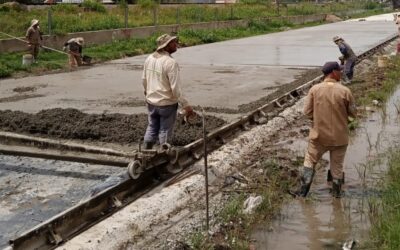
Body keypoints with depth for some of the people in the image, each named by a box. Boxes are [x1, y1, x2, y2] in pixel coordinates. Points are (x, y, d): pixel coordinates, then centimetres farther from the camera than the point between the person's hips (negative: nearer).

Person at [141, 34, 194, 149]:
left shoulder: (149, 58, -1)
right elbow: (176, 88, -24)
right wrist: (186, 105, -18)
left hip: (151, 102, 6)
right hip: (167, 104, -6)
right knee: (165, 131, 9)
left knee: (152, 128, 20)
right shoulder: (171, 62, -22)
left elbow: (144, 79, 11)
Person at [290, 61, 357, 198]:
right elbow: (353, 113, -6)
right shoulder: (345, 91, -14)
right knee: (337, 164, 16)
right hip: (339, 136, 0)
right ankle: (337, 191, 29)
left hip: (319, 135, 0)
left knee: (310, 160, 15)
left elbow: (307, 112, -7)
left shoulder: (314, 89, -11)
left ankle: (303, 189, 15)